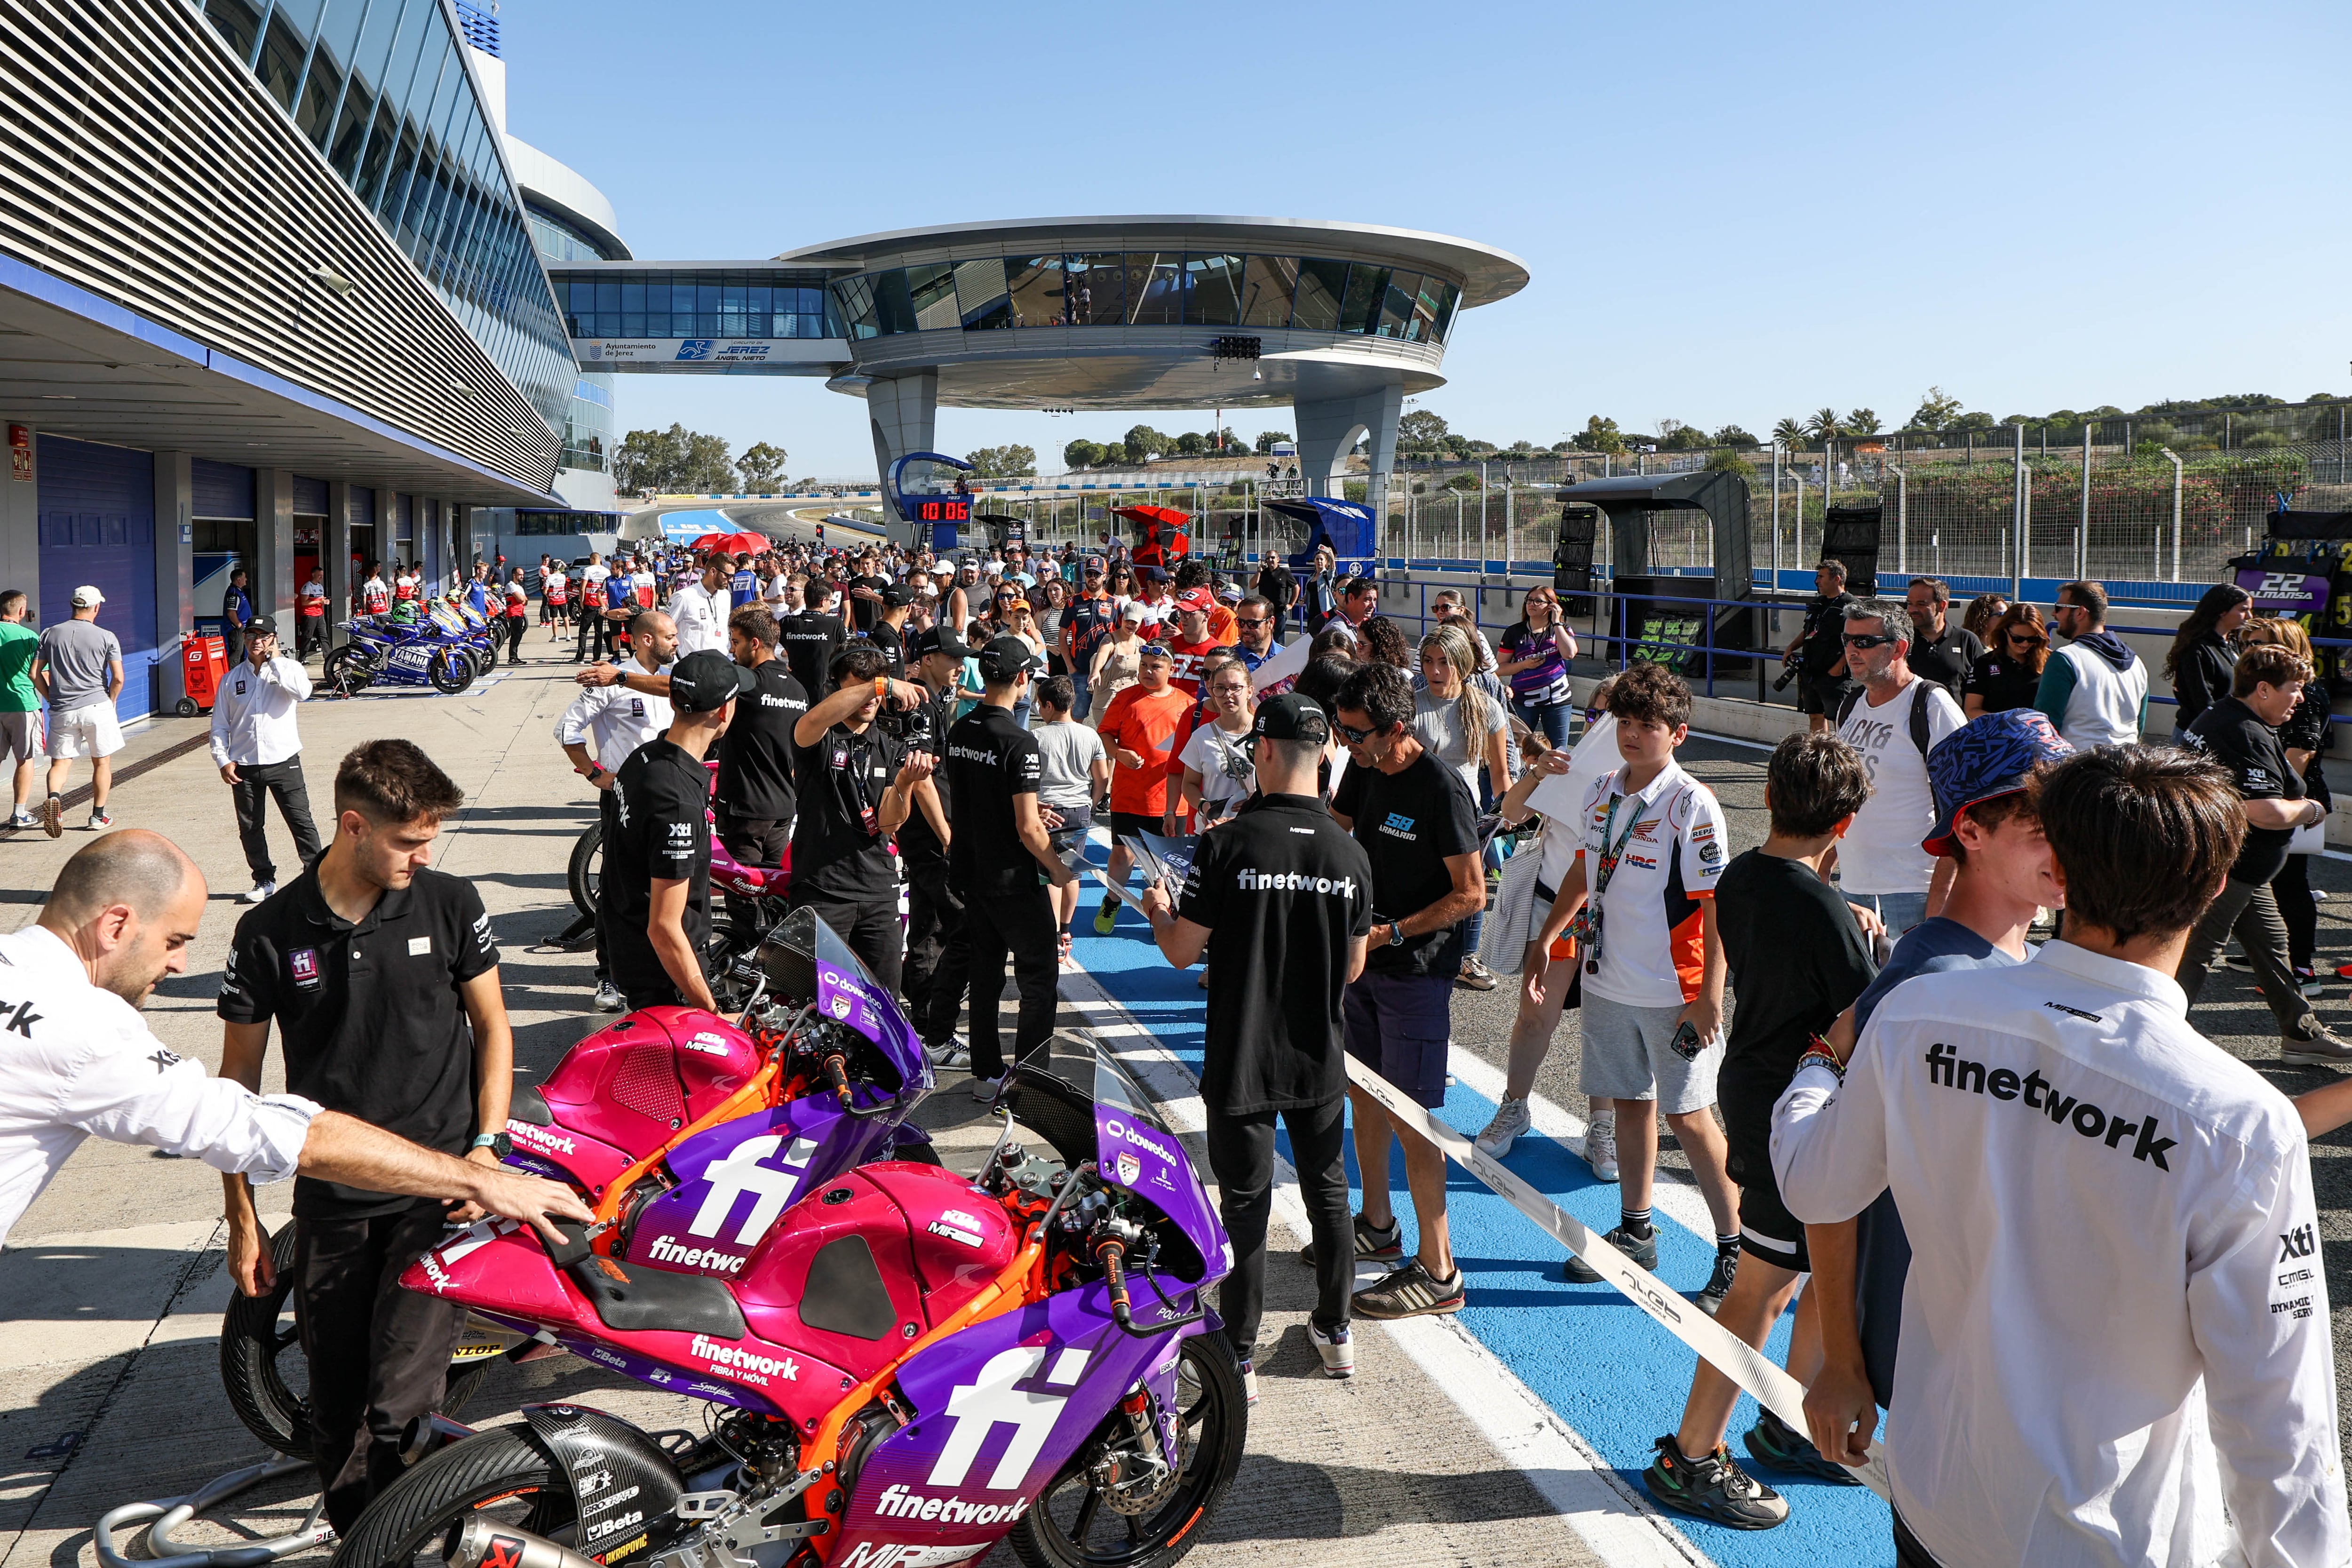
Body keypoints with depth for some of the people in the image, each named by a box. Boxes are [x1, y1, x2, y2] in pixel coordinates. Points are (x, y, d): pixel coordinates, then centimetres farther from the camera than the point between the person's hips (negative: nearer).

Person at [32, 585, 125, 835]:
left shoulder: (50, 634, 6)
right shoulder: (106, 637, -4)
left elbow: (35, 674, 5)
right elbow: (118, 678, -8)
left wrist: (53, 699, 16)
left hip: (61, 711, 2)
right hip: (96, 707, -2)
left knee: (59, 762, 7)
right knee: (102, 763, 11)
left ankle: (54, 798, -22)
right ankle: (98, 817, 14)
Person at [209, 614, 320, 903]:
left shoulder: (288, 668, 3)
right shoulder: (231, 679, 10)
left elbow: (302, 692, -21)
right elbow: (219, 725, 10)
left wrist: (275, 660, -13)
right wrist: (223, 760, -1)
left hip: (284, 760, -3)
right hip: (244, 766, 3)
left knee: (301, 821, -4)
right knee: (250, 827, 8)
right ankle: (264, 880, 20)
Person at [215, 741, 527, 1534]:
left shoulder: (450, 904, -3)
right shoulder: (271, 932, -3)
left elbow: (492, 1027, 8)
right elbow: (239, 1079, 5)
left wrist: (485, 1146, -3)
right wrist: (242, 1217, 6)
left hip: (438, 1190, -2)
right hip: (329, 1202, 2)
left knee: (397, 1406, -10)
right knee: (335, 1408, 11)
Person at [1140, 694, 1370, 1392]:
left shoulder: (1227, 844, -16)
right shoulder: (1350, 853, -4)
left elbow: (1182, 951, -11)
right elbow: (1354, 969, 4)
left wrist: (1159, 910, 10)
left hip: (1242, 1061, -3)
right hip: (1320, 1060, 4)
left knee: (1246, 1204, 7)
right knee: (1328, 1191, 20)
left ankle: (1238, 1358, 18)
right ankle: (1336, 1333, 34)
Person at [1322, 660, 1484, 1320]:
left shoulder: (1442, 790, -20)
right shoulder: (1364, 771, 5)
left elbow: (1471, 894, -18)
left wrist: (1390, 932, -21)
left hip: (1417, 974, -8)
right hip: (1363, 960, 8)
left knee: (1410, 1118, -5)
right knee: (1363, 1093, 18)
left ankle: (1438, 1272, 5)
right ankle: (1378, 1226, 36)